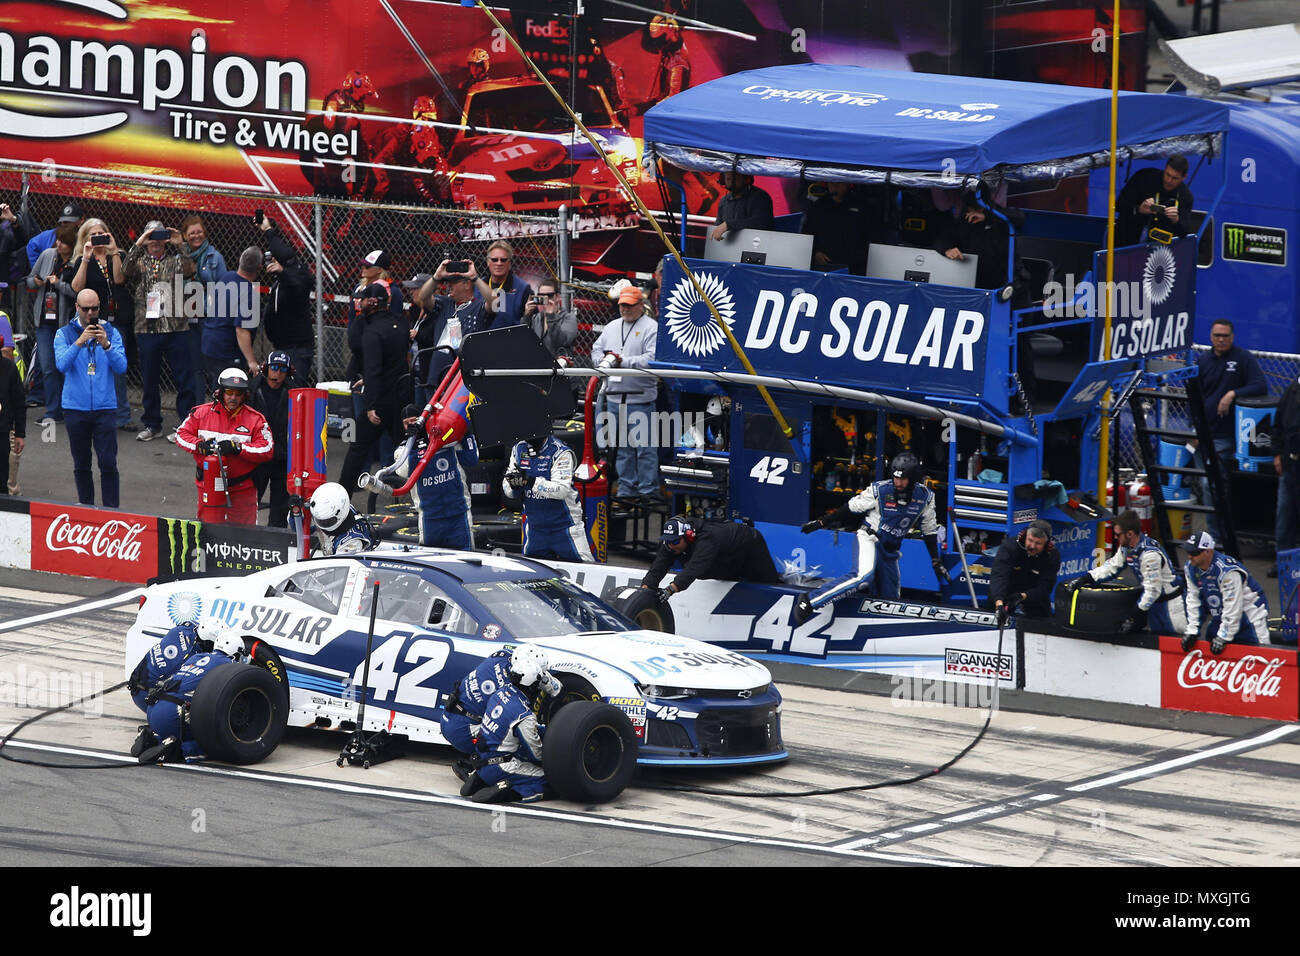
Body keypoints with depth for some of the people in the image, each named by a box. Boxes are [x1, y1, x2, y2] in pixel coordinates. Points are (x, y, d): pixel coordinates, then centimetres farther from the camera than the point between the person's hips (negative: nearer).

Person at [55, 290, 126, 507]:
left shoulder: (111, 333, 5)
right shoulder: (65, 334, 4)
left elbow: (121, 367, -6)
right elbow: (62, 364, -12)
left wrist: (106, 345, -21)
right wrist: (80, 342, -24)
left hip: (105, 408, -1)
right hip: (75, 407, 1)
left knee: (108, 463, -9)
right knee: (81, 465, 8)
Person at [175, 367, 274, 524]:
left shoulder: (255, 419, -3)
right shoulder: (203, 413, 1)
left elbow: (267, 449, -9)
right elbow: (181, 434, 7)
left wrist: (237, 448, -20)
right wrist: (200, 446, -13)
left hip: (243, 487, -1)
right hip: (208, 485, 1)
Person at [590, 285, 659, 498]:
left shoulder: (651, 327, -4)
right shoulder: (612, 327, 18)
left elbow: (652, 359, -14)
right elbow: (596, 350, 20)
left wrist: (624, 362, -18)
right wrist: (603, 360, -3)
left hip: (640, 398, -7)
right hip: (614, 396, 7)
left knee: (644, 447, -6)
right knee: (621, 447, 11)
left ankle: (648, 490, -1)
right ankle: (626, 489, 18)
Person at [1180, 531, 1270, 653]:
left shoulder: (1227, 571, -31)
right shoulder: (1190, 568, -6)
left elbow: (1232, 607, -27)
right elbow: (1193, 601, 2)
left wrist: (1223, 637, -22)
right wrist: (1192, 631, -2)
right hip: (1219, 614, 8)